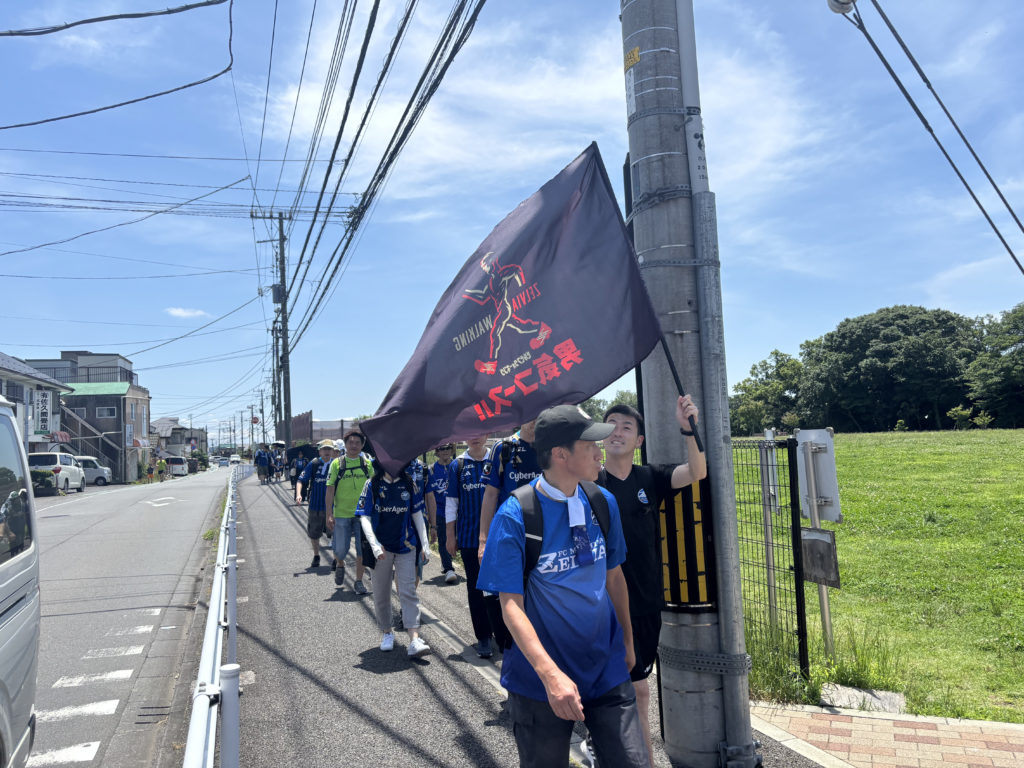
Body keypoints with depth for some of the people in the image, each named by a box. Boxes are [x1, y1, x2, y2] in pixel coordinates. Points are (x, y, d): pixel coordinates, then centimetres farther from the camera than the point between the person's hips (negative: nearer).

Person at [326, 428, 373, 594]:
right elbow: (330, 489, -2)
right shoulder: (336, 463, -2)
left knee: (362, 550, 3)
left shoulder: (367, 464, 3)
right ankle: (339, 564, 36)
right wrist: (329, 514, -7)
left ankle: (359, 582, 18)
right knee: (340, 550, 2)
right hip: (341, 514, -1)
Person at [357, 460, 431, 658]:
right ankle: (386, 632, 30)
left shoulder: (409, 484, 3)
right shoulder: (372, 485, -2)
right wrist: (374, 545, -19)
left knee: (408, 591, -6)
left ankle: (414, 640, -10)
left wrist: (424, 545, 5)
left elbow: (417, 515, 8)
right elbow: (365, 517, -7)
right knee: (381, 592, 10)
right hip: (381, 547, 0)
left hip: (406, 546, 0)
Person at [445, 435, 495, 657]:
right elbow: (451, 502, 5)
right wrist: (450, 535, 3)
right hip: (469, 536, 0)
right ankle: (483, 637, 14)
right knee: (475, 587, 6)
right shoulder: (457, 466, 2)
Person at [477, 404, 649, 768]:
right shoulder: (515, 516, -17)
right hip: (541, 680, -3)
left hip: (607, 670, 4)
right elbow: (511, 604, -18)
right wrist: (551, 674, -26)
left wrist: (627, 641, 15)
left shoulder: (603, 502, -2)